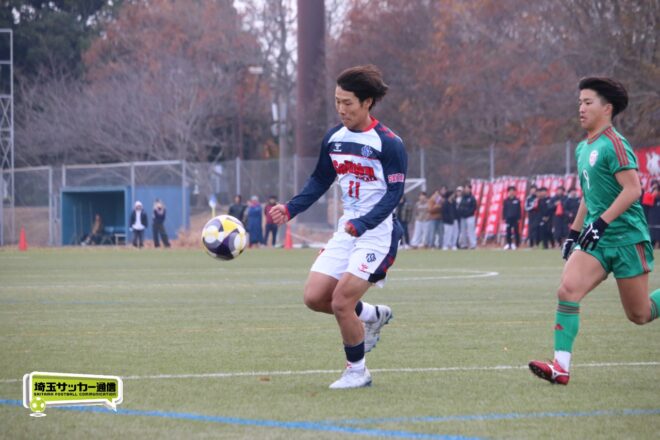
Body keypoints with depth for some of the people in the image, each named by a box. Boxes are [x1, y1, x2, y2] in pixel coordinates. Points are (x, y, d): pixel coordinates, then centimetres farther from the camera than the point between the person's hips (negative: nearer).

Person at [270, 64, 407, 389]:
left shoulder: (389, 143, -15)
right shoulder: (334, 139, 5)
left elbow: (394, 193, -18)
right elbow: (320, 181, 16)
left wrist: (361, 224, -30)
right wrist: (290, 209, 2)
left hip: (378, 232, -7)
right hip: (347, 229, 7)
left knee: (341, 302, -14)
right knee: (314, 297, -1)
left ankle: (357, 371, 6)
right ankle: (372, 316, 25)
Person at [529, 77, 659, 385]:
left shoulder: (613, 145, -13)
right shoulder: (583, 149, 14)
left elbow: (632, 189, -21)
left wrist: (601, 222, -26)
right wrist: (574, 232, 21)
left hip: (627, 239, -7)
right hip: (596, 239, 7)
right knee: (568, 290, -16)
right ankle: (561, 366, -19)